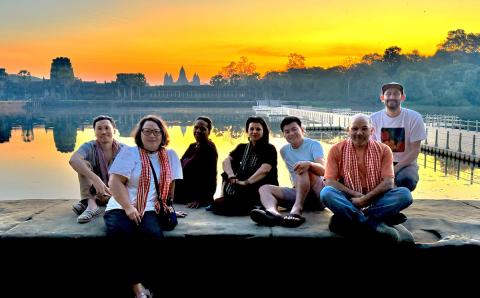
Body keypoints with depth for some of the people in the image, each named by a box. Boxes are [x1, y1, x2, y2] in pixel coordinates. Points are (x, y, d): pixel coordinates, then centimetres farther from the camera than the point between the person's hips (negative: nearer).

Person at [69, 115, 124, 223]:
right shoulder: (89, 147, -13)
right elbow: (73, 160, -34)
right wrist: (95, 179, -49)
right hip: (94, 192, 0)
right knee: (84, 164, -22)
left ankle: (85, 202, -26)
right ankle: (91, 204, -39)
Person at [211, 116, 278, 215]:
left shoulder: (269, 149, 2)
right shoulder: (242, 148, 18)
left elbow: (264, 169, -17)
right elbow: (226, 161, 1)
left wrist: (246, 182, -25)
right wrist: (231, 176, -19)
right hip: (240, 191, 6)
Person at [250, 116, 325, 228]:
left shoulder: (314, 145, -4)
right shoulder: (284, 150, 12)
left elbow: (323, 170, -22)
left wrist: (309, 164, -43)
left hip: (318, 193, -5)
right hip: (297, 192, 5)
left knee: (304, 167, -30)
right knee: (264, 188, -14)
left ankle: (297, 210, -51)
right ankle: (273, 212, -51)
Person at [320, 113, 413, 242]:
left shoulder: (383, 150, 1)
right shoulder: (337, 150, 0)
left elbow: (388, 182, -7)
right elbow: (329, 181, -7)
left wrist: (365, 198, -19)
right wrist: (355, 194, -16)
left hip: (375, 198, 1)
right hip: (349, 199, -1)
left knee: (405, 194, -25)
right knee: (326, 193, -31)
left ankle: (349, 219, -29)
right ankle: (373, 223, -33)